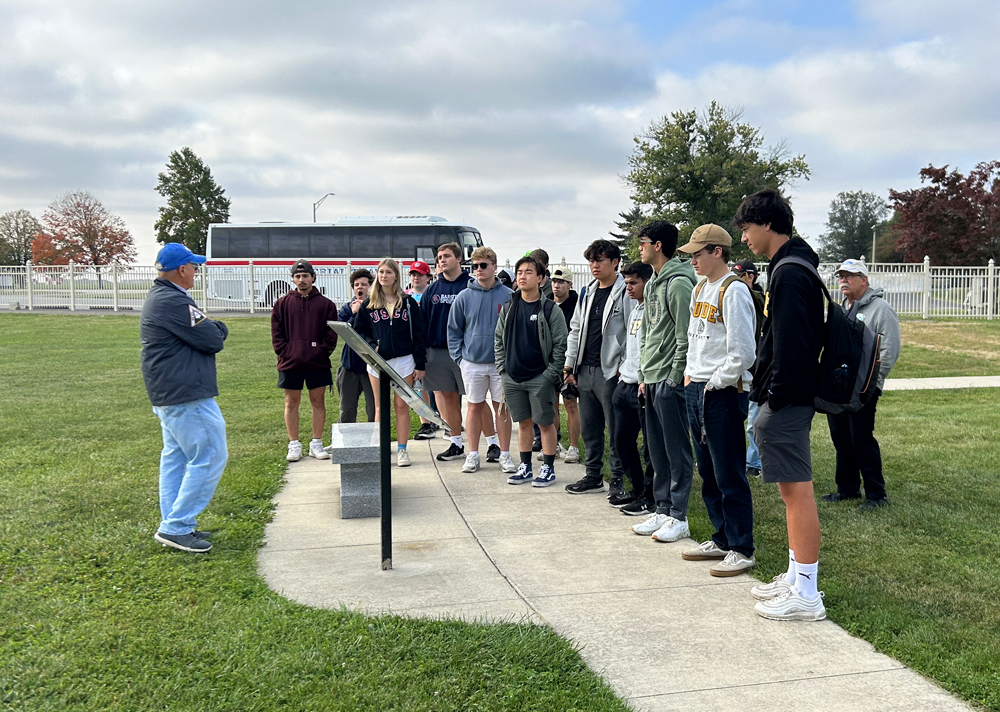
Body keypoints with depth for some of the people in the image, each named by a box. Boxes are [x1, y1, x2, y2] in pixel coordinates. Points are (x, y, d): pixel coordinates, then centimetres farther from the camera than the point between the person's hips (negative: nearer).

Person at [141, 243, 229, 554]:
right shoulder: (174, 301, -18)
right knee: (210, 457, -7)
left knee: (175, 457, 14)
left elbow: (208, 334, 16)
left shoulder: (157, 298, 17)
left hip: (166, 396, 11)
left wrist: (211, 329, -3)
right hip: (187, 396, -11)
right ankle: (176, 527, -4)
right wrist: (218, 328, 1)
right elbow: (213, 340, -18)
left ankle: (173, 526, 19)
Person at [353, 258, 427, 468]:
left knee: (402, 406, 3)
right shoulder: (368, 304, 5)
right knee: (380, 407, 6)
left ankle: (402, 450, 11)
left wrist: (420, 364, -1)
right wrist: (371, 345, -10)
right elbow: (359, 331, 10)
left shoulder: (408, 302, 3)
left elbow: (418, 334, 3)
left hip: (403, 360, -1)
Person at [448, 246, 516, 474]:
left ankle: (504, 454, 15)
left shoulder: (508, 296, -2)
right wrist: (458, 357, -1)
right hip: (472, 363, 1)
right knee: (475, 406, 8)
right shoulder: (464, 297, 0)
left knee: (502, 407, 6)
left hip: (501, 362, -1)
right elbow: (453, 329, 6)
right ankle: (473, 455, 17)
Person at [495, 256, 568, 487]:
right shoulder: (508, 307, 8)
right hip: (512, 378, 5)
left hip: (540, 378, -4)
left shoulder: (550, 309, -6)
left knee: (545, 423, 3)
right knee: (523, 422, 13)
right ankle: (525, 467, 24)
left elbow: (561, 344, -7)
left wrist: (551, 373, -12)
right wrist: (502, 366, 7)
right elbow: (498, 339, 16)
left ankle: (548, 468, 14)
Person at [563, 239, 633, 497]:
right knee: (589, 428, 13)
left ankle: (618, 478, 10)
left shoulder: (625, 292, -7)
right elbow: (576, 330, 19)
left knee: (616, 428, 0)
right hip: (585, 370, 7)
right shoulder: (587, 292, 15)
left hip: (611, 372, -7)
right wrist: (569, 365, 14)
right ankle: (593, 475, 25)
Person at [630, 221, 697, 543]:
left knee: (677, 451, -1)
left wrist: (674, 378, -16)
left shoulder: (678, 283, -14)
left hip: (669, 381, -10)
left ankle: (678, 518, 6)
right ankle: (662, 510, 23)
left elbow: (685, 337, -17)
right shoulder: (652, 284, 17)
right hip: (651, 380, 10)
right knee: (658, 451, 14)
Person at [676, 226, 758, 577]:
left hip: (723, 393, -9)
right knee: (708, 472, 15)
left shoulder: (734, 291, -14)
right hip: (695, 390, 9)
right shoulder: (700, 289, 14)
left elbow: (743, 352, -20)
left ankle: (742, 550, 7)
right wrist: (690, 374, 14)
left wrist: (714, 383, -13)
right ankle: (721, 540, 27)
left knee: (730, 475, -3)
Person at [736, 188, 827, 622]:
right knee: (791, 490, 16)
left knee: (797, 490, -5)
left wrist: (776, 396, -19)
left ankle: (806, 595, 2)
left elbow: (791, 343, -22)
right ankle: (795, 578, 27)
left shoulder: (790, 273, -16)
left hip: (786, 402, -11)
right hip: (785, 399, 11)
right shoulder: (785, 267, 17)